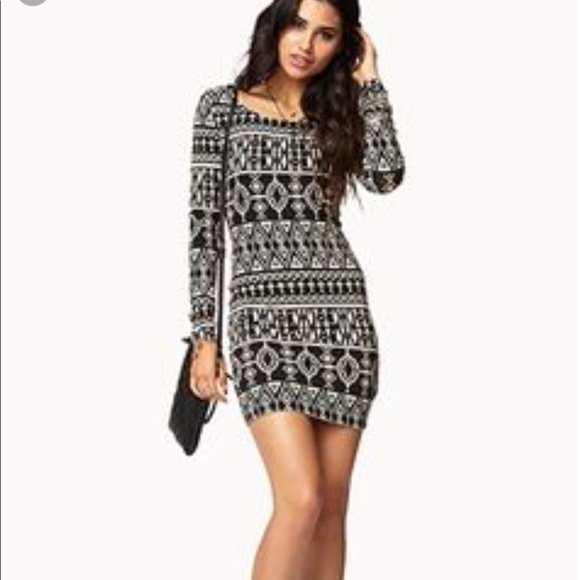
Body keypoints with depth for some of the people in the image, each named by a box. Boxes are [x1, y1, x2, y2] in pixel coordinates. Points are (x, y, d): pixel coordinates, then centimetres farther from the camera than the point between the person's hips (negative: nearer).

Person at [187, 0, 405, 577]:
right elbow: (204, 220, 3)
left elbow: (386, 175, -5)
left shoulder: (336, 114, 15)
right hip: (262, 311, -3)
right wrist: (204, 334, -3)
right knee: (301, 500, -16)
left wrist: (368, 82, 5)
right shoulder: (222, 105, 7)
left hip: (342, 311, 4)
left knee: (331, 506, 3)